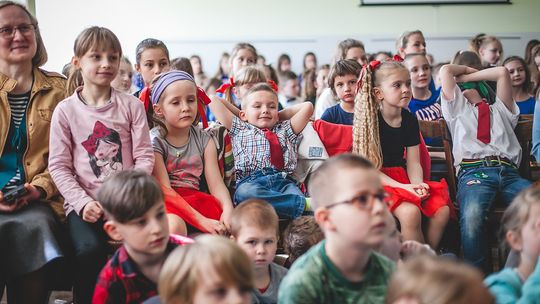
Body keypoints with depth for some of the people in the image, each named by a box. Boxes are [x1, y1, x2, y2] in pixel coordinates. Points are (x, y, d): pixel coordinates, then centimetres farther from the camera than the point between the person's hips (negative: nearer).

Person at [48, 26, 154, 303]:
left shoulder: (131, 105, 5)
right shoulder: (65, 110, 2)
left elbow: (144, 156, 2)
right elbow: (58, 166, 1)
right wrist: (83, 202, -11)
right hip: (84, 202, -1)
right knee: (90, 250, -28)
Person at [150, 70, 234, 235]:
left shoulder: (204, 139, 9)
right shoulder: (154, 141, -4)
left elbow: (216, 184, 0)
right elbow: (165, 190, -13)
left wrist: (228, 210, -24)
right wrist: (201, 220, -25)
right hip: (166, 202, -5)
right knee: (174, 225, -39)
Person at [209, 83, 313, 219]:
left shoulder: (285, 130, 35)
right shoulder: (239, 130, 29)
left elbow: (307, 106, 32)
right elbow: (214, 102, 29)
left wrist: (281, 115, 36)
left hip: (283, 180, 2)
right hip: (250, 181, -2)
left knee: (296, 195, -34)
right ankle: (304, 204, -45)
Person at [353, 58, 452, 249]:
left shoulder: (410, 119, 8)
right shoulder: (369, 120, -9)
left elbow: (413, 163, 7)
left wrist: (418, 185, -14)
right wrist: (402, 187, -21)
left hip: (403, 179, 6)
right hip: (377, 183, -6)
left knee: (442, 209, -17)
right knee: (410, 212, -31)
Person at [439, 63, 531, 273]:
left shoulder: (500, 109, 39)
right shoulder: (457, 108, 33)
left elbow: (502, 72, 29)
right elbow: (446, 71, 27)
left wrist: (468, 75, 37)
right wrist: (465, 69, 46)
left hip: (508, 171, 2)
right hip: (474, 171, -2)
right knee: (472, 216, -37)